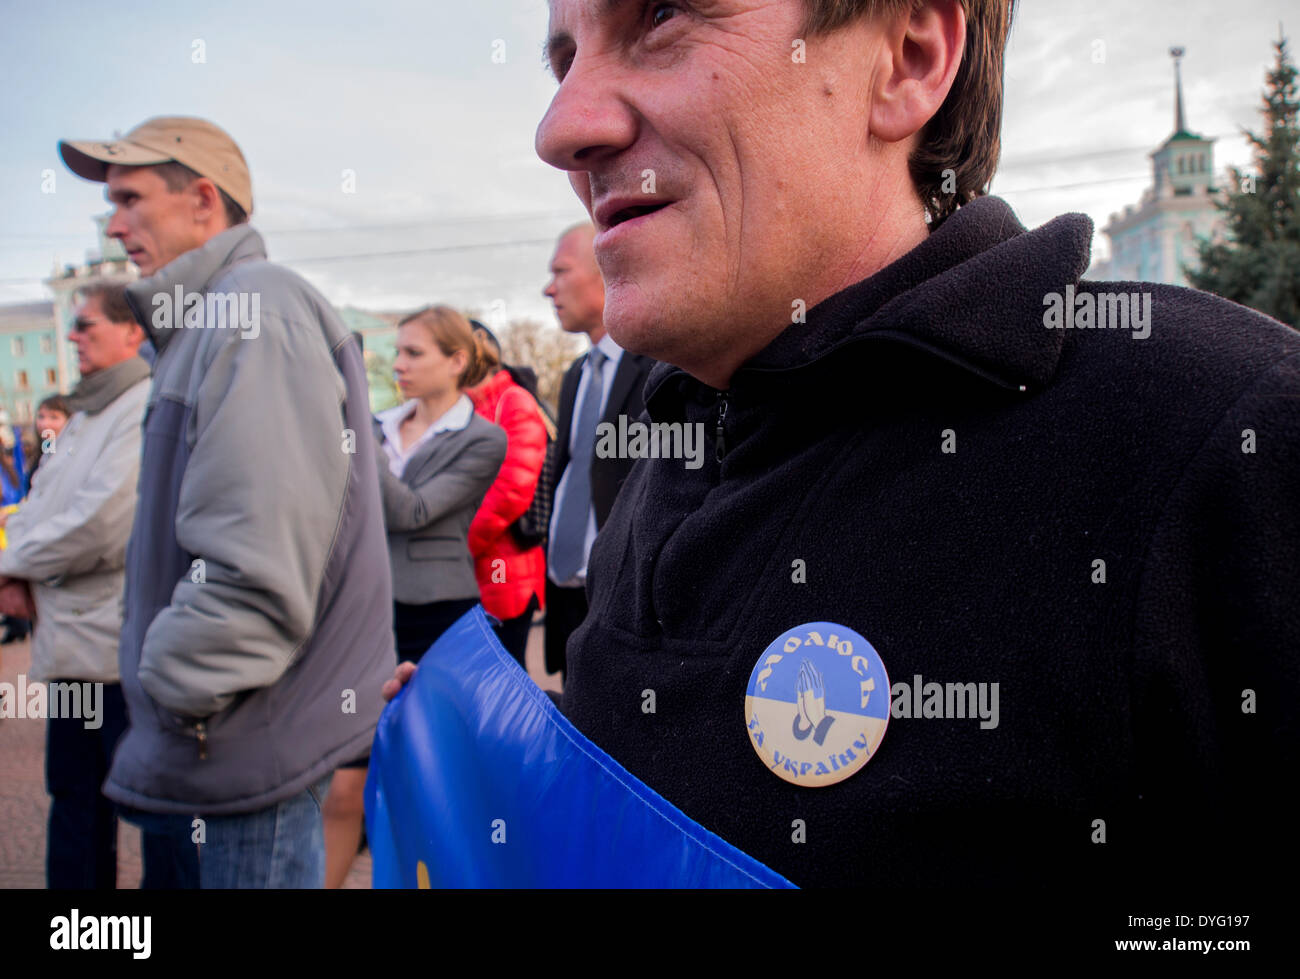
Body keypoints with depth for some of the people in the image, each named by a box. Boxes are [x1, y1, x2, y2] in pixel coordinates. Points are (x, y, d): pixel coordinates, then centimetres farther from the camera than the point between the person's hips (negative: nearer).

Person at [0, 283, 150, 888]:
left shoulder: (148, 408, -15)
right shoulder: (84, 416, 17)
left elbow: (102, 524, -24)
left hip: (120, 646, -9)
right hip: (72, 642, 9)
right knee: (74, 798, 19)